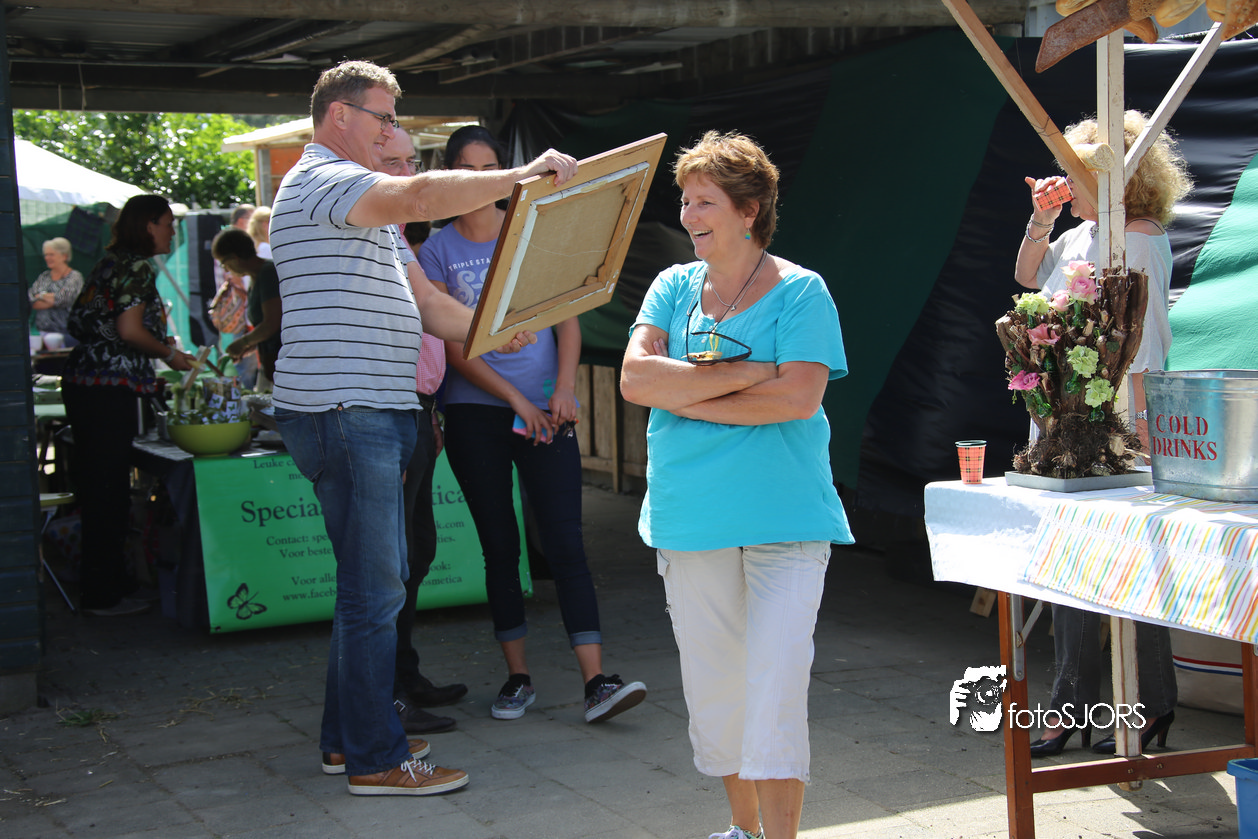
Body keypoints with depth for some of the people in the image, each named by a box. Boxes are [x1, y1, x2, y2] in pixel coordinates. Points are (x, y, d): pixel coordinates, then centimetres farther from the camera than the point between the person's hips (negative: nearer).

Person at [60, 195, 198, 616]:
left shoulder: (109, 263, 17)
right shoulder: (138, 268, -10)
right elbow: (130, 330, -18)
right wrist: (169, 353, -3)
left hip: (82, 382, 10)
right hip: (110, 388, -10)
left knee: (93, 484, 13)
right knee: (108, 490, -4)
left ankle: (108, 581, 23)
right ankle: (103, 594, 1)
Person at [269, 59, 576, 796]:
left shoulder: (354, 200, 24)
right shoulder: (323, 181, -10)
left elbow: (419, 300, 24)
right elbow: (423, 196, -29)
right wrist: (523, 176, -25)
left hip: (370, 418, 11)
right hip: (344, 414, -11)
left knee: (373, 583, 16)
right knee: (375, 591, -6)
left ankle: (349, 737, 25)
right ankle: (376, 759, 2)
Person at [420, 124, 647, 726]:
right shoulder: (438, 250, 3)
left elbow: (567, 316, 4)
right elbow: (454, 344, -3)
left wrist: (564, 389, -10)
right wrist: (517, 399, -10)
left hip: (545, 409, 0)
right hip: (474, 412, 0)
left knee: (564, 540, -7)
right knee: (499, 545, 5)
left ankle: (595, 683, -10)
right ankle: (517, 676, 15)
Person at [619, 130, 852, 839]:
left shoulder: (800, 291, -2)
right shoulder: (675, 286, 9)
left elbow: (799, 397, -16)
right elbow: (635, 377, -6)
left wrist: (686, 397, -10)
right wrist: (748, 372, -13)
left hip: (785, 519, -4)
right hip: (690, 515, 4)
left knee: (775, 687, -8)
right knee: (713, 685, 12)